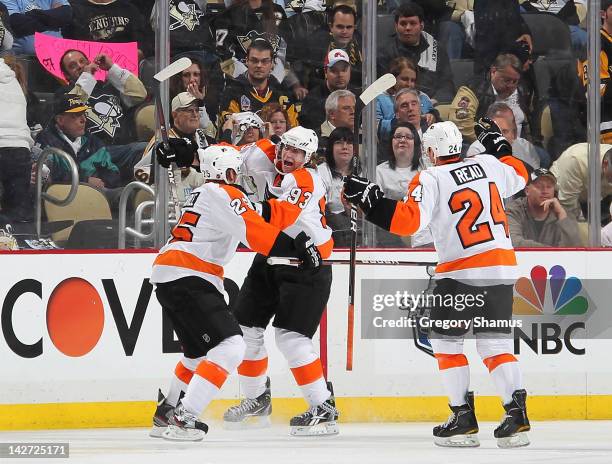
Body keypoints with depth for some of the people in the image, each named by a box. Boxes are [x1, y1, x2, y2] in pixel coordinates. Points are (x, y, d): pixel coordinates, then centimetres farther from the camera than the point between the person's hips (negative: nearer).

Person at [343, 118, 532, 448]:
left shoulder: (431, 180, -8)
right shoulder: (488, 165, 8)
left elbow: (408, 220, -19)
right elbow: (520, 176, 27)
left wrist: (369, 200, -14)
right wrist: (497, 143, 39)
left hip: (461, 273, -5)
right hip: (502, 268, 6)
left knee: (445, 341, 9)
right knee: (494, 343, 11)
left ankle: (463, 417, 2)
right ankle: (517, 414, -3)